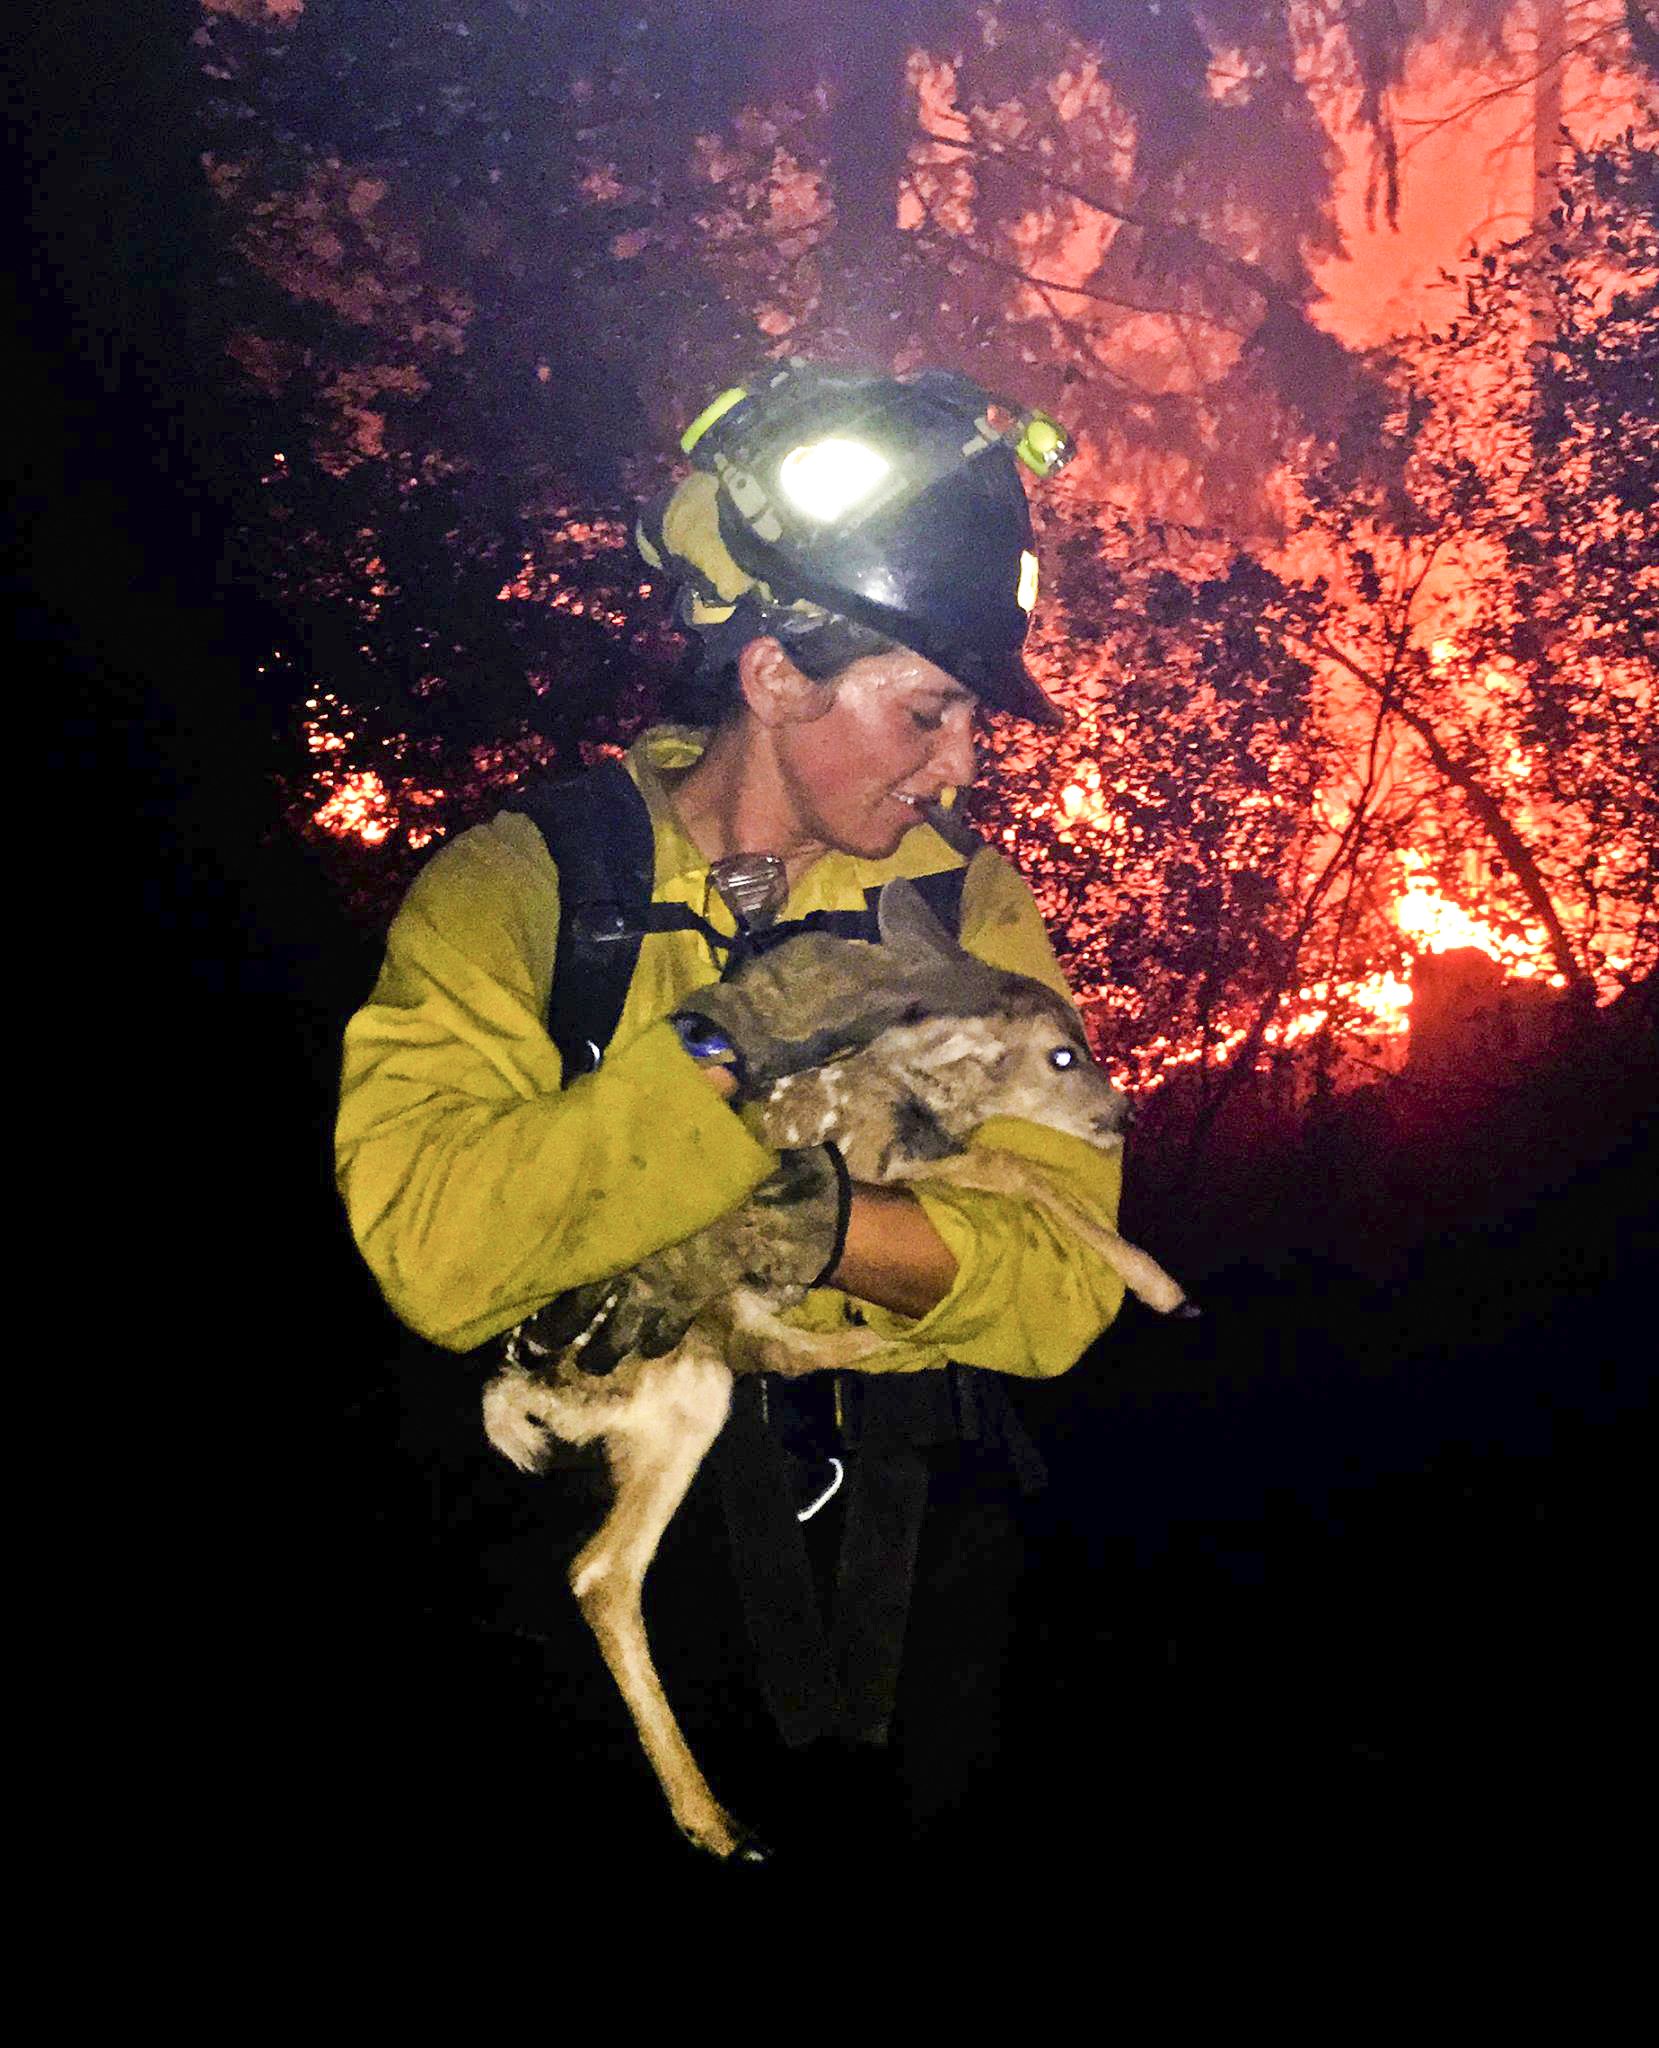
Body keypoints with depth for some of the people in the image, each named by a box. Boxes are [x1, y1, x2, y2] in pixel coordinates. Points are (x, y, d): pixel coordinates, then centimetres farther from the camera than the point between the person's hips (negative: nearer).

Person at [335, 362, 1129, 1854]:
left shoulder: (967, 904, 2)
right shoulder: (516, 888, -6)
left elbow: (1064, 1279, -9)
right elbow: (433, 1255, -21)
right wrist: (736, 1047, -23)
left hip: (906, 1547, 3)